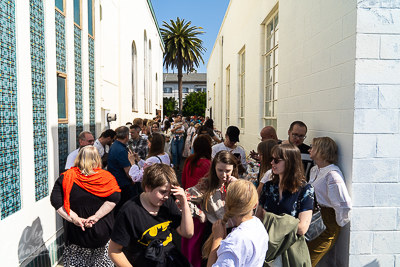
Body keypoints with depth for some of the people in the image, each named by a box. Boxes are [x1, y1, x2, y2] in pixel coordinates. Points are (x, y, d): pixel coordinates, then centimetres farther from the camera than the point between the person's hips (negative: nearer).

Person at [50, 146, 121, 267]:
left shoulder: (67, 177, -5)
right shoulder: (106, 177, -8)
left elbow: (56, 201, -12)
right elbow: (114, 198, -19)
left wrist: (75, 218, -12)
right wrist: (96, 216, -15)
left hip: (75, 233, 1)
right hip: (102, 232, -1)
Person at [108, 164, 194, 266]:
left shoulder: (168, 202, -1)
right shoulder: (129, 212, -17)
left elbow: (188, 233, -2)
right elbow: (114, 251, -9)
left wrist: (184, 202, -11)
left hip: (172, 259, 3)